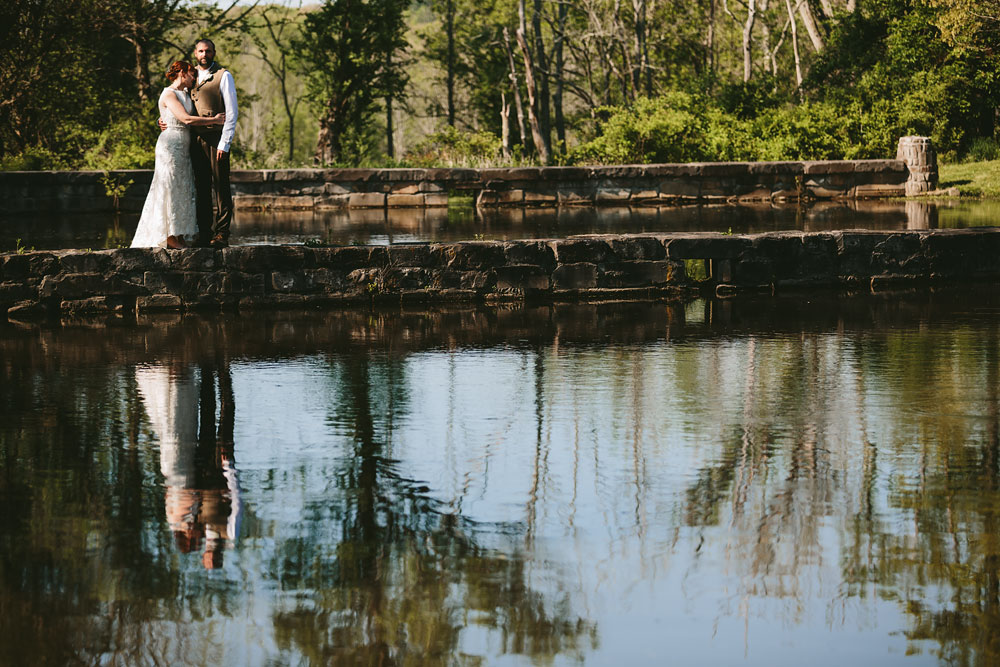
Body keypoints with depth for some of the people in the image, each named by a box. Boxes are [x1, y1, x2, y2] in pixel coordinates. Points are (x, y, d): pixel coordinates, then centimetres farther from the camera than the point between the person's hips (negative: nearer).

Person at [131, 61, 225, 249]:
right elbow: (185, 119, -19)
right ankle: (170, 236, -4)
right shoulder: (168, 94, -11)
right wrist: (214, 120, -14)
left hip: (184, 147, 9)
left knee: (183, 190, 6)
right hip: (170, 145, -9)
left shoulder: (185, 94, 17)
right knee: (171, 190, -6)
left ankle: (178, 236, 7)